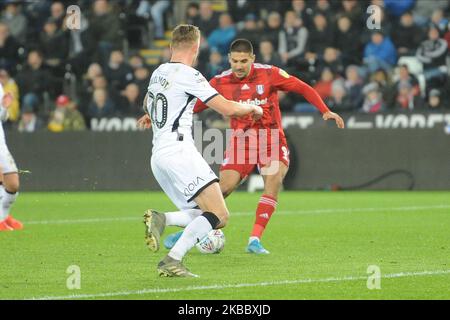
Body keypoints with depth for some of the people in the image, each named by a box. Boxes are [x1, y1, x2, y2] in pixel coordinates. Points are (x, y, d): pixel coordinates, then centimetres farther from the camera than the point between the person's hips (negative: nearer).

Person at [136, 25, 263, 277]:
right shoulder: (187, 74, -8)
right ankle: (173, 261, -24)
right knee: (219, 216, -13)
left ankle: (160, 219, -12)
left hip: (158, 156, 9)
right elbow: (227, 108, -9)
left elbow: (148, 103, 39)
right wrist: (252, 108, 11)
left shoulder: (159, 73, 17)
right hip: (179, 151, -9)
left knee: (205, 214, 11)